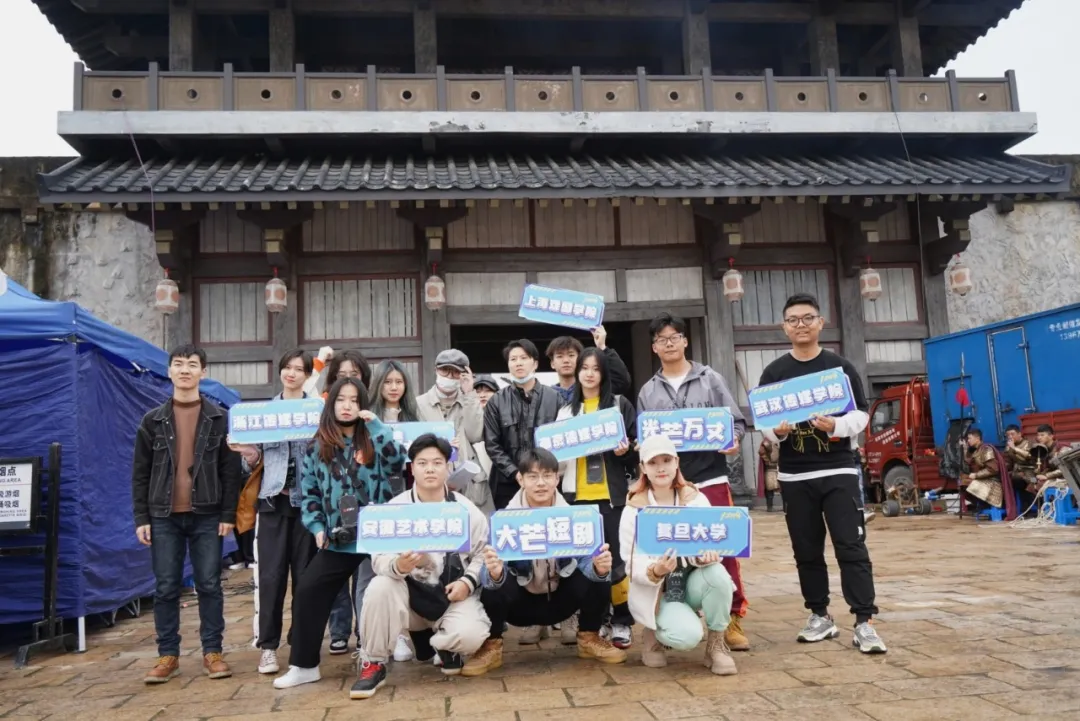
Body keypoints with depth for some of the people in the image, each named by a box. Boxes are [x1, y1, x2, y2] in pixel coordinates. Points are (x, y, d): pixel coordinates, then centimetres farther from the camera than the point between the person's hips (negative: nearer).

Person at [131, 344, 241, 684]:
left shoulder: (220, 418, 3)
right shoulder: (153, 420, 6)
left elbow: (231, 470, 1)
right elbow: (140, 473, 6)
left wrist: (228, 514, -6)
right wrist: (141, 518, 0)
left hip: (206, 516, -1)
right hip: (164, 516, 1)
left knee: (209, 585, 3)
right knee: (165, 588, 5)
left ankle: (212, 652, 13)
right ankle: (168, 655, 17)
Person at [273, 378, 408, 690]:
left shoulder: (374, 440, 0)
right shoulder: (318, 447, 7)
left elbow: (397, 461, -18)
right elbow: (309, 491, 10)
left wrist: (376, 425, -18)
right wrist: (316, 527, 0)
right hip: (336, 540, 3)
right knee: (307, 592, 0)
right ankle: (304, 664, 14)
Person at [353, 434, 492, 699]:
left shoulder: (467, 509, -3)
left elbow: (483, 554, 2)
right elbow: (379, 558, -12)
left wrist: (468, 582, -17)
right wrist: (397, 566, -36)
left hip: (452, 595, 0)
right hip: (410, 591, 0)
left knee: (470, 636, -28)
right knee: (379, 587, -30)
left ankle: (444, 644, 12)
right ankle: (373, 664, -9)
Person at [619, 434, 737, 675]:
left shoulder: (695, 499, -4)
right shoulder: (634, 510, -10)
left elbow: (710, 542, -10)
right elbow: (633, 565, -13)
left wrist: (706, 556, -34)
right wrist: (655, 571, -35)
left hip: (691, 582, 3)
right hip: (657, 591, -3)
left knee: (716, 574, -31)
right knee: (687, 636, -30)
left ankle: (716, 644, -7)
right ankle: (654, 634, 6)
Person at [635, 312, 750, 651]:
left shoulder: (711, 379, 6)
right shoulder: (648, 391, 10)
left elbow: (735, 421, 3)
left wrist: (733, 440, -17)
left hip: (711, 478, -1)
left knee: (723, 550, 0)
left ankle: (732, 618, 11)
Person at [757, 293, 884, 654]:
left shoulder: (840, 366, 2)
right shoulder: (773, 372, 5)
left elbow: (861, 414, 0)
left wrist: (835, 426, -19)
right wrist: (776, 431, -17)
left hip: (838, 470, -2)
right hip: (794, 476, 2)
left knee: (851, 546, -5)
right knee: (807, 550, 10)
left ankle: (864, 622, -1)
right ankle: (820, 616, 22)